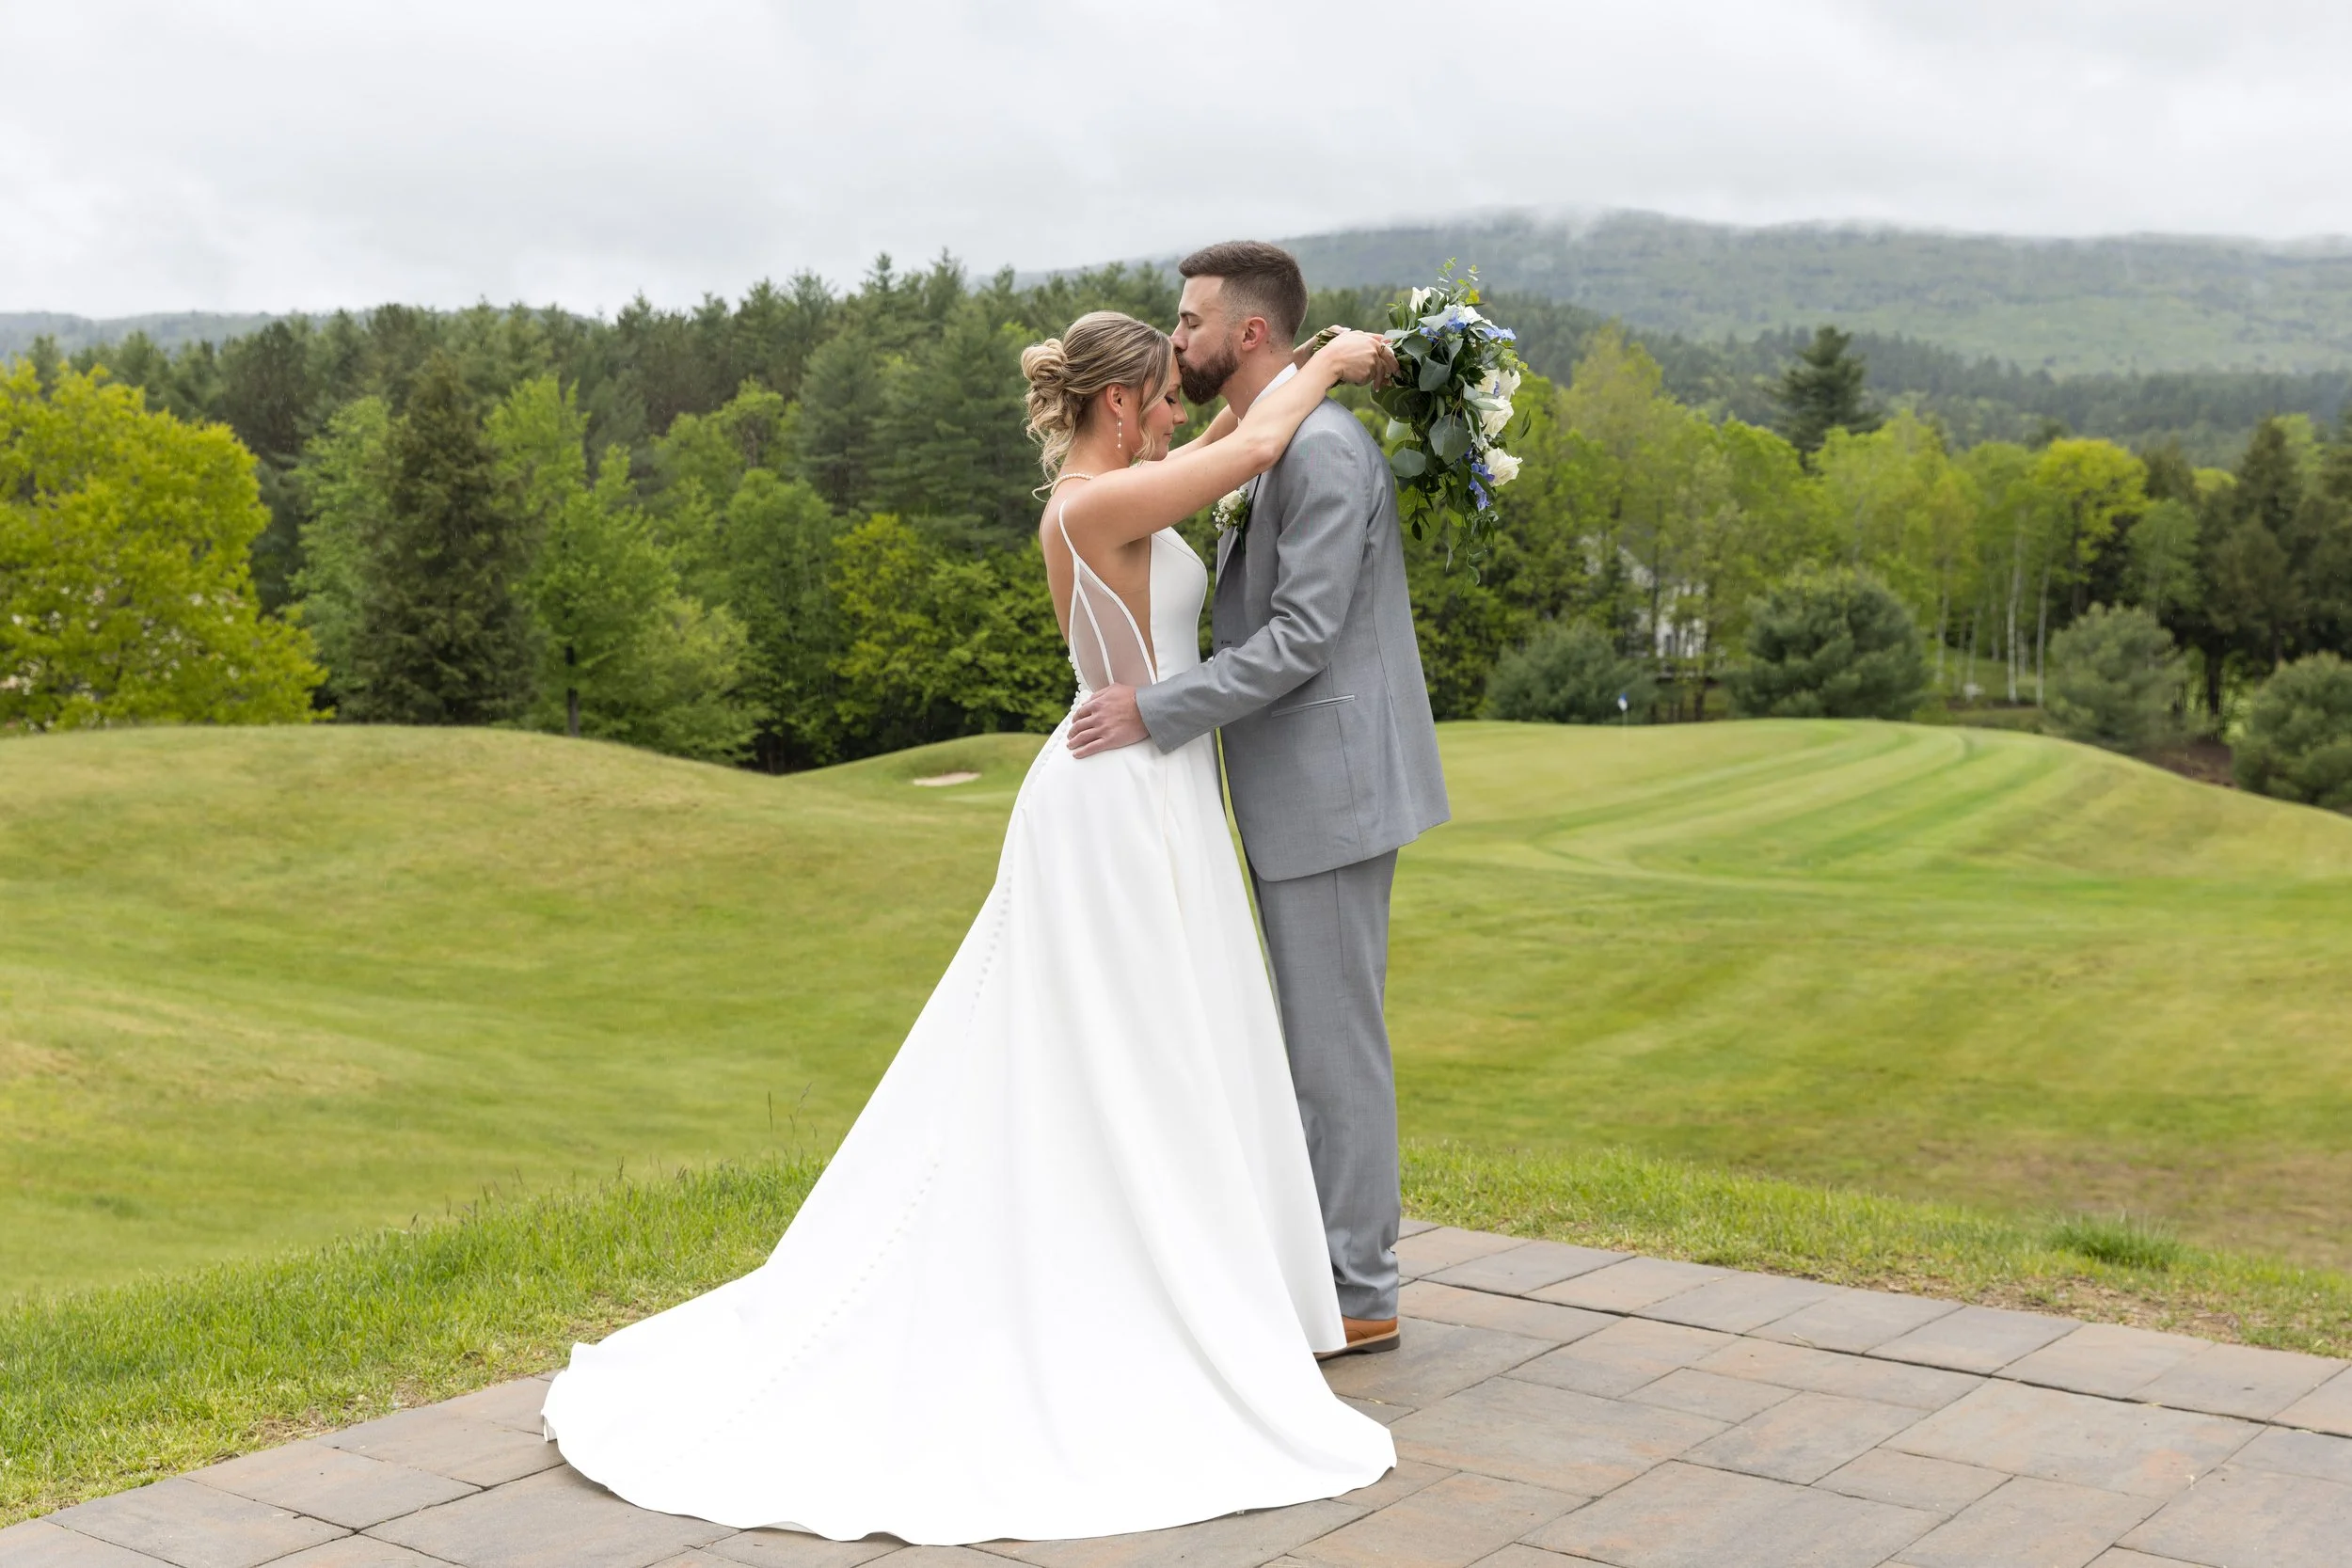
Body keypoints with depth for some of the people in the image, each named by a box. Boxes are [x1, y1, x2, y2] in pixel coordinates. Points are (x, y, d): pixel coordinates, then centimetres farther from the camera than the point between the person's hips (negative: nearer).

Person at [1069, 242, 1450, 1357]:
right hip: (1298, 788, 10)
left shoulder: (1322, 447, -17)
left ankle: (1357, 1294, 9)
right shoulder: (1268, 448, 14)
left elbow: (1299, 638, -23)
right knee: (1318, 1034, 16)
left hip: (1328, 785, -10)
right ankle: (1344, 1250, 27)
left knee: (1332, 1039, -2)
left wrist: (1154, 712, -21)